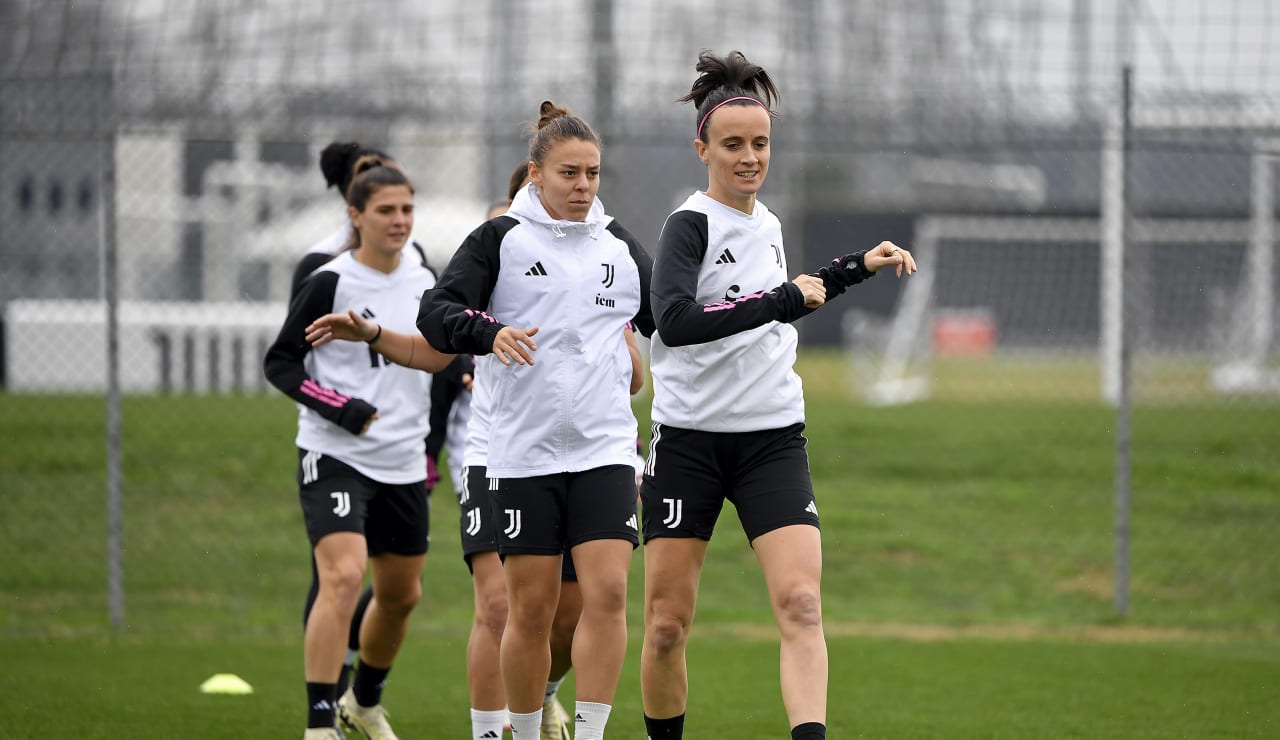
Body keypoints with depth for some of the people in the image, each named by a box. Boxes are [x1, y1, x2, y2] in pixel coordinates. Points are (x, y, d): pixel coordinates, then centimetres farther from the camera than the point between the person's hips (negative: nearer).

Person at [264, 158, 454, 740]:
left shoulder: (425, 282, 6)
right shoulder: (331, 282, -11)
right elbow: (279, 362, -8)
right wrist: (339, 408, -19)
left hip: (403, 463, 6)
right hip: (335, 456, -6)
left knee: (401, 595, 15)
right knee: (343, 578, -23)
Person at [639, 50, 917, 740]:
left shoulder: (766, 222, 12)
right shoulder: (690, 223, -10)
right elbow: (675, 320, -27)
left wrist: (853, 268, 26)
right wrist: (781, 300, -27)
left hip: (773, 437, 5)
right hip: (690, 441, -5)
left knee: (800, 604, -15)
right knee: (667, 624, 0)